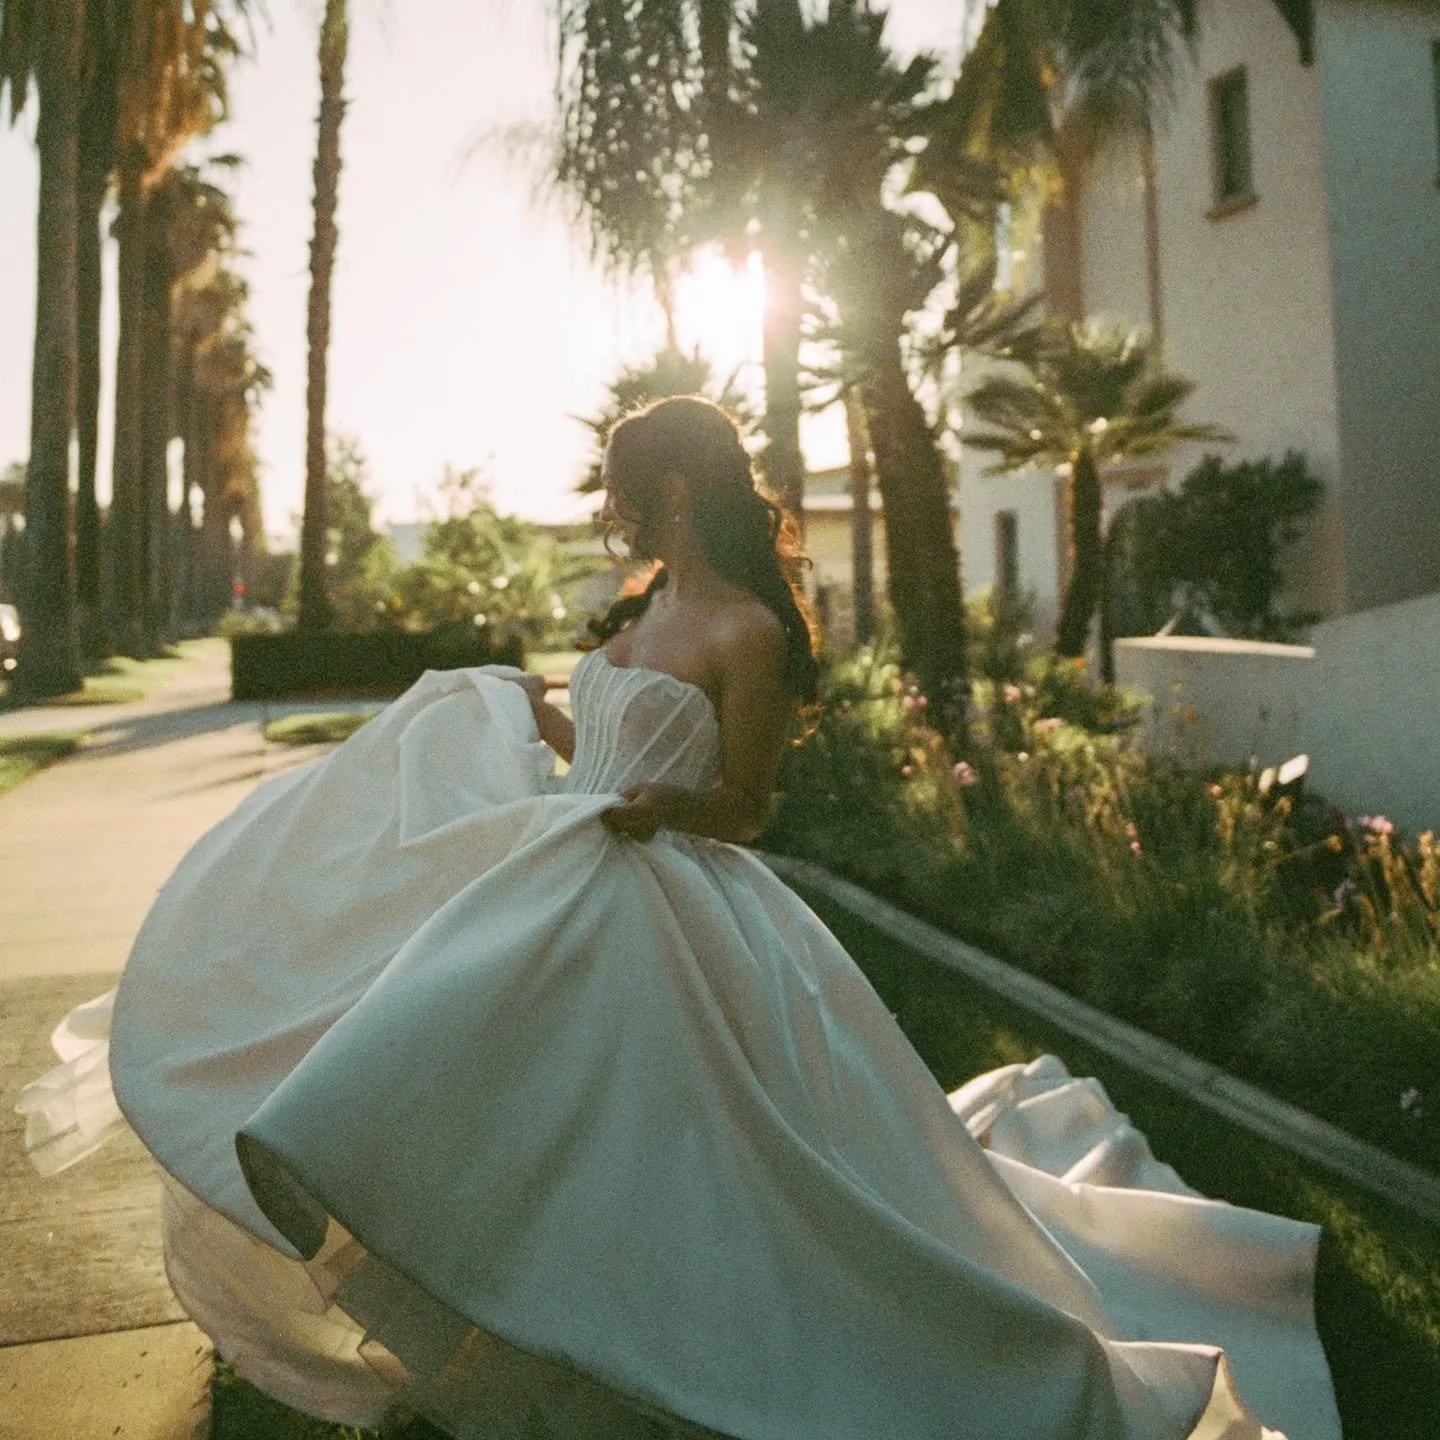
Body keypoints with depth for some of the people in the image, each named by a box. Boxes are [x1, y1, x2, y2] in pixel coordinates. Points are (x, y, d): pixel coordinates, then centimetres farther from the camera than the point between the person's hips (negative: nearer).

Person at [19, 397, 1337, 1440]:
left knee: (664, 1166, -2)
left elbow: (742, 809, -12)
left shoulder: (749, 633, -16)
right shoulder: (647, 607, 9)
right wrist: (524, 713, 30)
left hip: (671, 927, -9)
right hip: (573, 908, 9)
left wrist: (665, 802, -32)